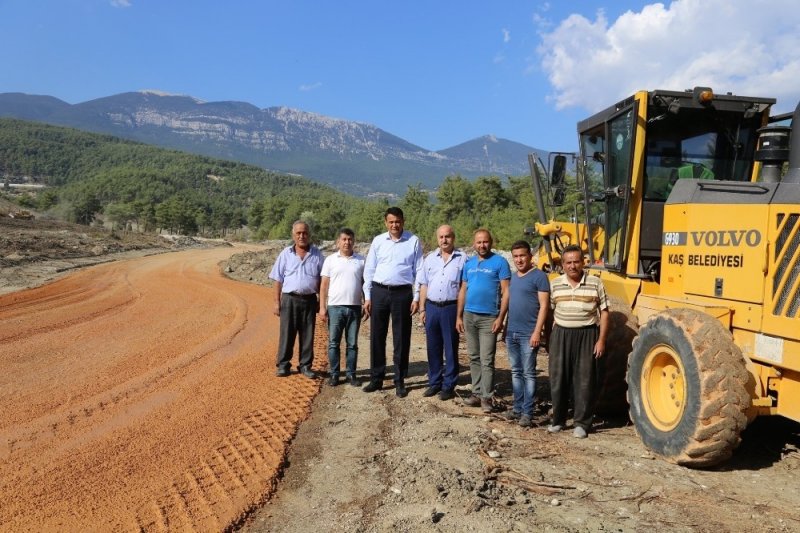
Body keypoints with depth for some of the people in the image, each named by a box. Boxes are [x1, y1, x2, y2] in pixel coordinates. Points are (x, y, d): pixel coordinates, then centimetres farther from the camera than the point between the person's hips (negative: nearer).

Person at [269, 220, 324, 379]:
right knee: (287, 333, 3)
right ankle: (283, 365, 14)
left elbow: (321, 280, 8)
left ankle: (305, 366, 18)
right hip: (289, 299, -1)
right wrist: (277, 302, -1)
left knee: (307, 335, 7)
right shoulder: (285, 254, 3)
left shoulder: (317, 255, 5)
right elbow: (278, 280, 4)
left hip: (309, 300, 1)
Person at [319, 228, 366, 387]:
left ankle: (351, 374, 15)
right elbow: (324, 285, 3)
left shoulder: (361, 260, 7)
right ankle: (334, 374, 12)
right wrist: (322, 307, -4)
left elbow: (365, 284, 11)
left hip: (355, 307, 1)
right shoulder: (330, 260, 4)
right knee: (333, 343, 3)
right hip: (335, 307, -1)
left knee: (352, 344, 7)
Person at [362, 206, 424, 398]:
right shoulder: (378, 241, 5)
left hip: (402, 293, -2)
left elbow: (419, 271, 0)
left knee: (401, 339, 6)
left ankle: (400, 381, 17)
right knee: (377, 337, 8)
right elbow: (369, 270, 7)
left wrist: (416, 298, -4)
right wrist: (367, 297, 3)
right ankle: (376, 378, 20)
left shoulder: (414, 241, 0)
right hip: (379, 291, 2)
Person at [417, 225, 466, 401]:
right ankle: (434, 383, 22)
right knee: (433, 348, 10)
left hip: (451, 307, -4)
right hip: (431, 307, 4)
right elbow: (424, 285, 13)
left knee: (451, 348, 4)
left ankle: (449, 385, 13)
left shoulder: (462, 258, 0)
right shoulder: (430, 258, 11)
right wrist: (422, 309, 7)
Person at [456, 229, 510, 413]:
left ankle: (486, 397, 3)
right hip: (469, 316, 6)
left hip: (489, 318, -5)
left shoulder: (500, 262, -4)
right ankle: (477, 393, 20)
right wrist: (459, 316, 10)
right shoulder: (468, 263, 12)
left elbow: (506, 292, -8)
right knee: (474, 358, 11)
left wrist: (500, 318, -14)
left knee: (486, 360, -4)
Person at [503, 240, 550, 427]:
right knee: (516, 372, 13)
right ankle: (517, 407, 22)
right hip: (512, 333, 7)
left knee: (528, 373, -1)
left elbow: (544, 306, -13)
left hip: (528, 334, -7)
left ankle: (527, 412, 5)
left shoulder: (538, 276, -8)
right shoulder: (513, 277, 13)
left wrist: (537, 331, -18)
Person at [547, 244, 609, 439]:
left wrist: (601, 339, -5)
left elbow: (603, 312, 1)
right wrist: (554, 333, 6)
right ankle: (558, 420, 21)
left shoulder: (595, 283, -1)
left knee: (584, 381, 2)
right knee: (558, 379, 7)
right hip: (561, 335, 2)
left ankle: (581, 423, 12)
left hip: (587, 336, -2)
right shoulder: (555, 284, 5)